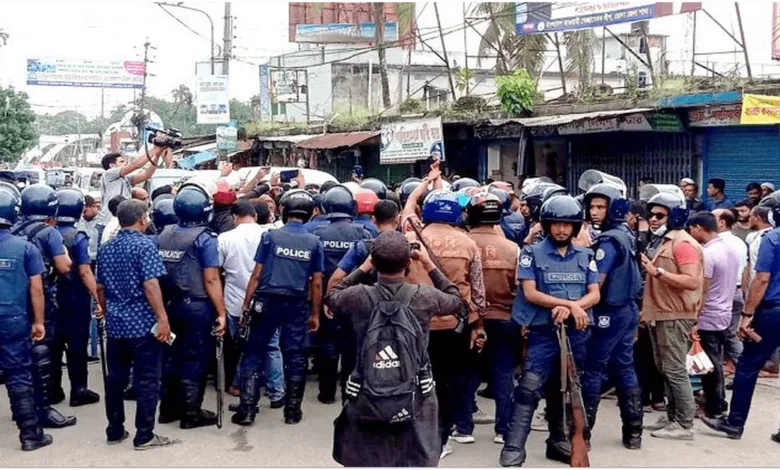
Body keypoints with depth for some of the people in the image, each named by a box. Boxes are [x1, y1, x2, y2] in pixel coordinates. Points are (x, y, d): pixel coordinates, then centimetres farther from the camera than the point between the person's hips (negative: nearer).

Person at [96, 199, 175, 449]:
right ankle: (144, 436, 4)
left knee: (115, 379, 14)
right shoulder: (145, 245, -11)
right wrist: (163, 318, -18)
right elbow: (150, 285, -19)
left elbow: (100, 287, 16)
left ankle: (114, 431, 22)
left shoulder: (105, 248, 11)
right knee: (147, 381, 0)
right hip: (143, 323, -7)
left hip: (115, 323, 7)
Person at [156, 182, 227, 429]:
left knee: (172, 355, 16)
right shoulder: (205, 238, -14)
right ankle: (191, 414, 12)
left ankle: (168, 408, 27)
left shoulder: (164, 235, 5)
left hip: (170, 304, 6)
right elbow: (211, 279, -18)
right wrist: (221, 312, -14)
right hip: (198, 307, -6)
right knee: (194, 358, 3)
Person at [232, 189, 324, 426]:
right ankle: (292, 410, 15)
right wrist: (315, 313, 11)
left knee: (254, 354, 6)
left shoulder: (270, 236, -2)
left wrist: (246, 303, 4)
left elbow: (257, 275, -3)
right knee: (295, 356, 9)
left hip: (268, 301, -1)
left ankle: (247, 409, 6)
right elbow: (317, 283, 3)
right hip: (297, 304, 1)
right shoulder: (314, 242, 3)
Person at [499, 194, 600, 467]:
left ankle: (559, 441, 29)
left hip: (577, 333, 4)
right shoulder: (533, 254, -2)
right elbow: (530, 293, -10)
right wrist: (570, 303, -15)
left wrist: (568, 308, -16)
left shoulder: (585, 256, 10)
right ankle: (513, 449, -8)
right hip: (544, 332, -4)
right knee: (529, 391, -11)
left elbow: (594, 295, 3)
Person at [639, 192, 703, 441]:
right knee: (664, 369, 13)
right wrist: (646, 309, 20)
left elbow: (692, 281, -23)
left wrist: (658, 272, -27)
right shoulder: (659, 241, 15)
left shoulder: (683, 243, -13)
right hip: (659, 314, 10)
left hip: (674, 316, -9)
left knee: (675, 370, -5)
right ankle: (672, 416, 22)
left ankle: (684, 424, 2)